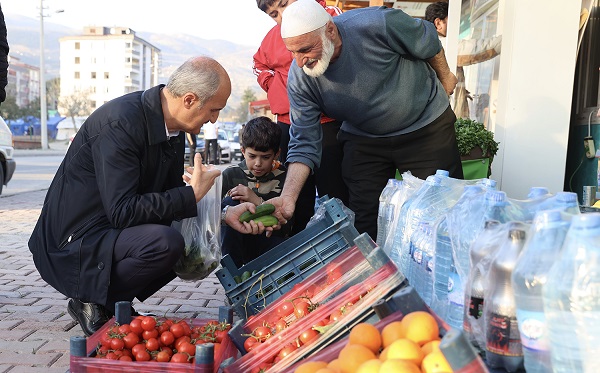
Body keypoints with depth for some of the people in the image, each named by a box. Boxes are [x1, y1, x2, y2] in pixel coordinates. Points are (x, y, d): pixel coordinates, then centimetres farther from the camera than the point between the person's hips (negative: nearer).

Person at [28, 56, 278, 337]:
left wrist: (225, 214, -2)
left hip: (113, 229, 9)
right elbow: (122, 211, -29)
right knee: (166, 242, -31)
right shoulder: (119, 123, -25)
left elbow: (171, 196, 11)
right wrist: (192, 194, -24)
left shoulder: (172, 127, 2)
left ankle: (114, 302, 8)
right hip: (74, 243, -9)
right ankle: (91, 302, -5)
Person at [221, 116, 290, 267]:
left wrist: (257, 201, -23)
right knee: (230, 203, -25)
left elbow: (285, 225, -13)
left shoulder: (283, 177, -5)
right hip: (234, 242, 2)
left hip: (269, 241, -1)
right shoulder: (231, 174, -2)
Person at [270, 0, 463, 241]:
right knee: (363, 222, 0)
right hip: (363, 138, 2)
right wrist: (288, 197, -30)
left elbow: (427, 41, -10)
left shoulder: (378, 25, -29)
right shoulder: (299, 79, -19)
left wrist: (445, 78, 7)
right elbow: (304, 143, -17)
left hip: (427, 126, -2)